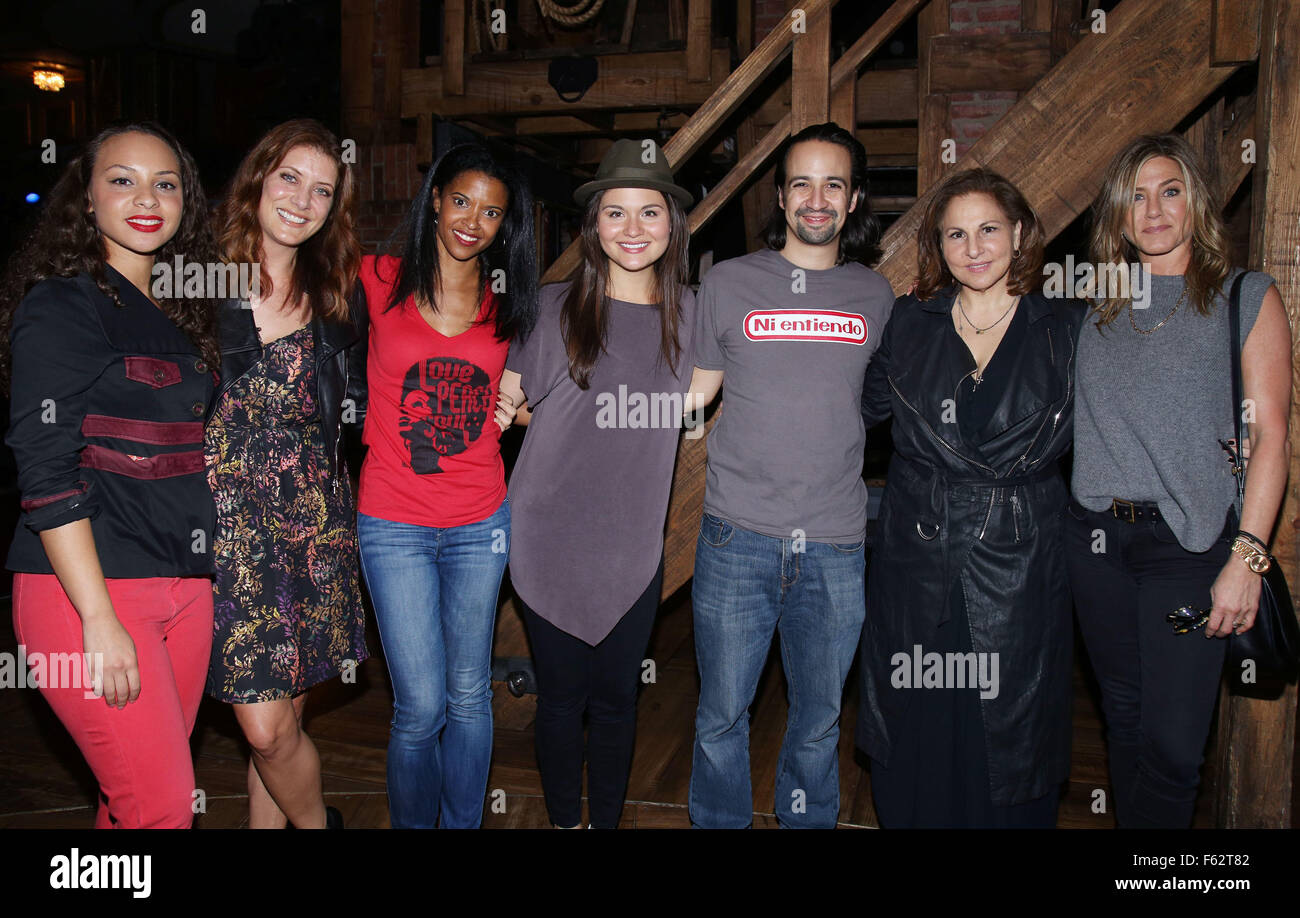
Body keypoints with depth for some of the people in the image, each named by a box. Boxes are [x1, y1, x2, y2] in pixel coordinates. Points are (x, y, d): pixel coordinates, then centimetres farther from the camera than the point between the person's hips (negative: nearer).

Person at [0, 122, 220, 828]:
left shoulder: (181, 313, 14)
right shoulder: (61, 306, -7)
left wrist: (203, 575, 12)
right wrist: (99, 619, -18)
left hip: (185, 586, 7)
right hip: (88, 590, -6)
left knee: (138, 795, 12)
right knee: (161, 805, -4)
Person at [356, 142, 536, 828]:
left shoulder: (506, 304, 6)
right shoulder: (381, 282, -2)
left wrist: (515, 410, 3)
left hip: (480, 525, 3)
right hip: (395, 524, -2)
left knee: (469, 696, 12)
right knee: (421, 707, -1)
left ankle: (464, 823, 31)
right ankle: (410, 823, 24)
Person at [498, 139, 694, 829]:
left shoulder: (689, 314, 3)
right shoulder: (553, 308, -6)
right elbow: (501, 401, 2)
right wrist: (572, 431, -2)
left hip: (634, 543, 2)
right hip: (552, 538, -2)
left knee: (616, 700, 14)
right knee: (561, 696, 11)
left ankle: (607, 821, 34)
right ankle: (565, 821, 34)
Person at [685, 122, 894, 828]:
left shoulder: (875, 296, 8)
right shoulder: (728, 283, 3)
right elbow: (692, 391, 8)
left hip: (836, 547, 2)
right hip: (738, 538, -1)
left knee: (818, 722, 15)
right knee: (721, 717, 9)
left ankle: (807, 822, 37)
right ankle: (717, 824, 32)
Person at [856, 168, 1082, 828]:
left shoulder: (1067, 329, 2)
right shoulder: (907, 323, 5)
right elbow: (856, 410, 11)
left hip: (1019, 572, -1)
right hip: (915, 567, 1)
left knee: (1010, 746, 10)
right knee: (914, 745, 12)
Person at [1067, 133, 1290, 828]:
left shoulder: (1247, 298, 2)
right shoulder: (1097, 306, 12)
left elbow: (1270, 435, -5)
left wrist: (1246, 557, -12)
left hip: (1190, 542, -3)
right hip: (1096, 537, 3)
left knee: (1173, 740, -2)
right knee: (1124, 719, 14)